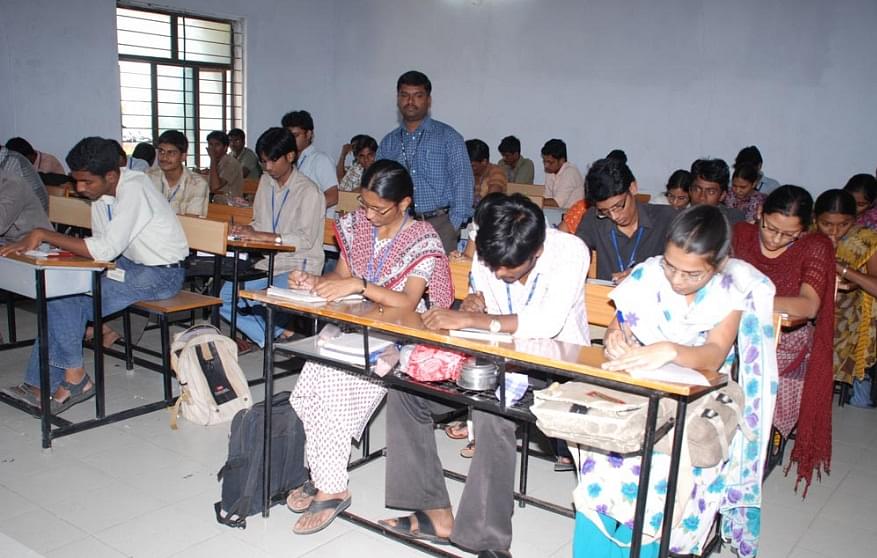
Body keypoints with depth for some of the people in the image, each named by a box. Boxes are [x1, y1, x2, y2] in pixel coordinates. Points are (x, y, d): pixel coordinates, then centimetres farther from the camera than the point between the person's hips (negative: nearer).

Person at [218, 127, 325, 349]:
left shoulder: (308, 191, -13)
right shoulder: (266, 182, 10)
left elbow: (306, 240, -20)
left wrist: (260, 236, -27)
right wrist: (246, 230, -7)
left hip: (299, 267, -7)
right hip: (269, 263, 8)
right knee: (225, 297, -7)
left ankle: (277, 337, 2)